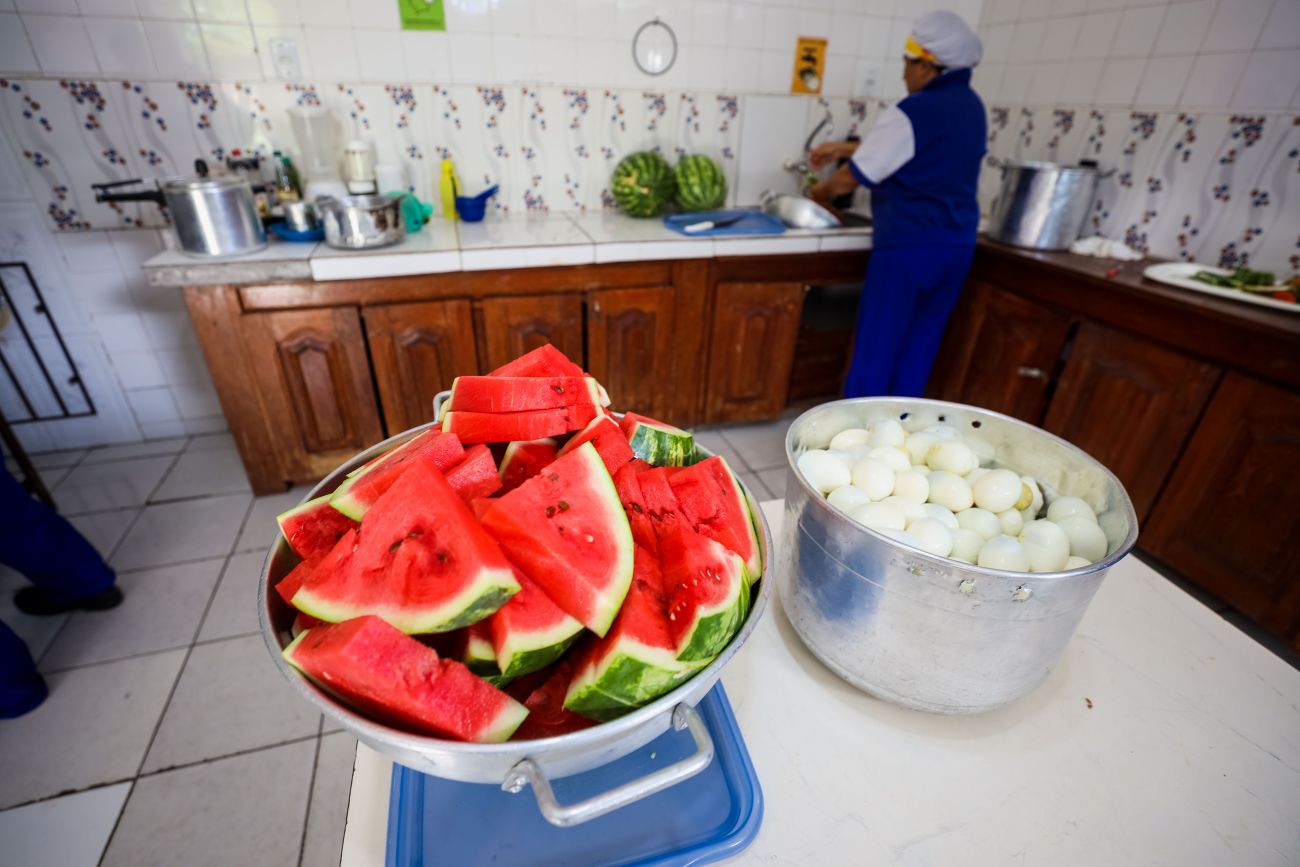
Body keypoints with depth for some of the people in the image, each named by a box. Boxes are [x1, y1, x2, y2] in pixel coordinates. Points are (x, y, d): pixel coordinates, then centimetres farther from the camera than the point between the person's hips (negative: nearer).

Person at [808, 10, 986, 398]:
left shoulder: (912, 113, -12)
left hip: (908, 247, -8)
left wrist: (823, 190, 13)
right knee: (919, 348, 13)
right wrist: (844, 147, 21)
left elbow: (852, 178, -7)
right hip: (957, 246, 8)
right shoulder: (970, 106, 13)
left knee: (876, 347, 1)